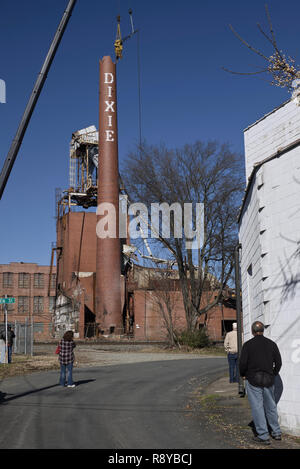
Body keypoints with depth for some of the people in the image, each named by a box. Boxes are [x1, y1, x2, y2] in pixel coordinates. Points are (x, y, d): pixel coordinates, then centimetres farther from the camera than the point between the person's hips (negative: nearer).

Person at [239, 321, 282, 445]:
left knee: (257, 407, 0)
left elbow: (242, 363, -9)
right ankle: (276, 432, 24)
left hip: (253, 380, -4)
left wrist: (243, 374, 8)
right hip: (268, 380, 4)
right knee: (271, 406, 16)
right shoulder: (271, 344, 4)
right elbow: (278, 362, 5)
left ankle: (263, 436, 1)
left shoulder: (247, 345, -7)